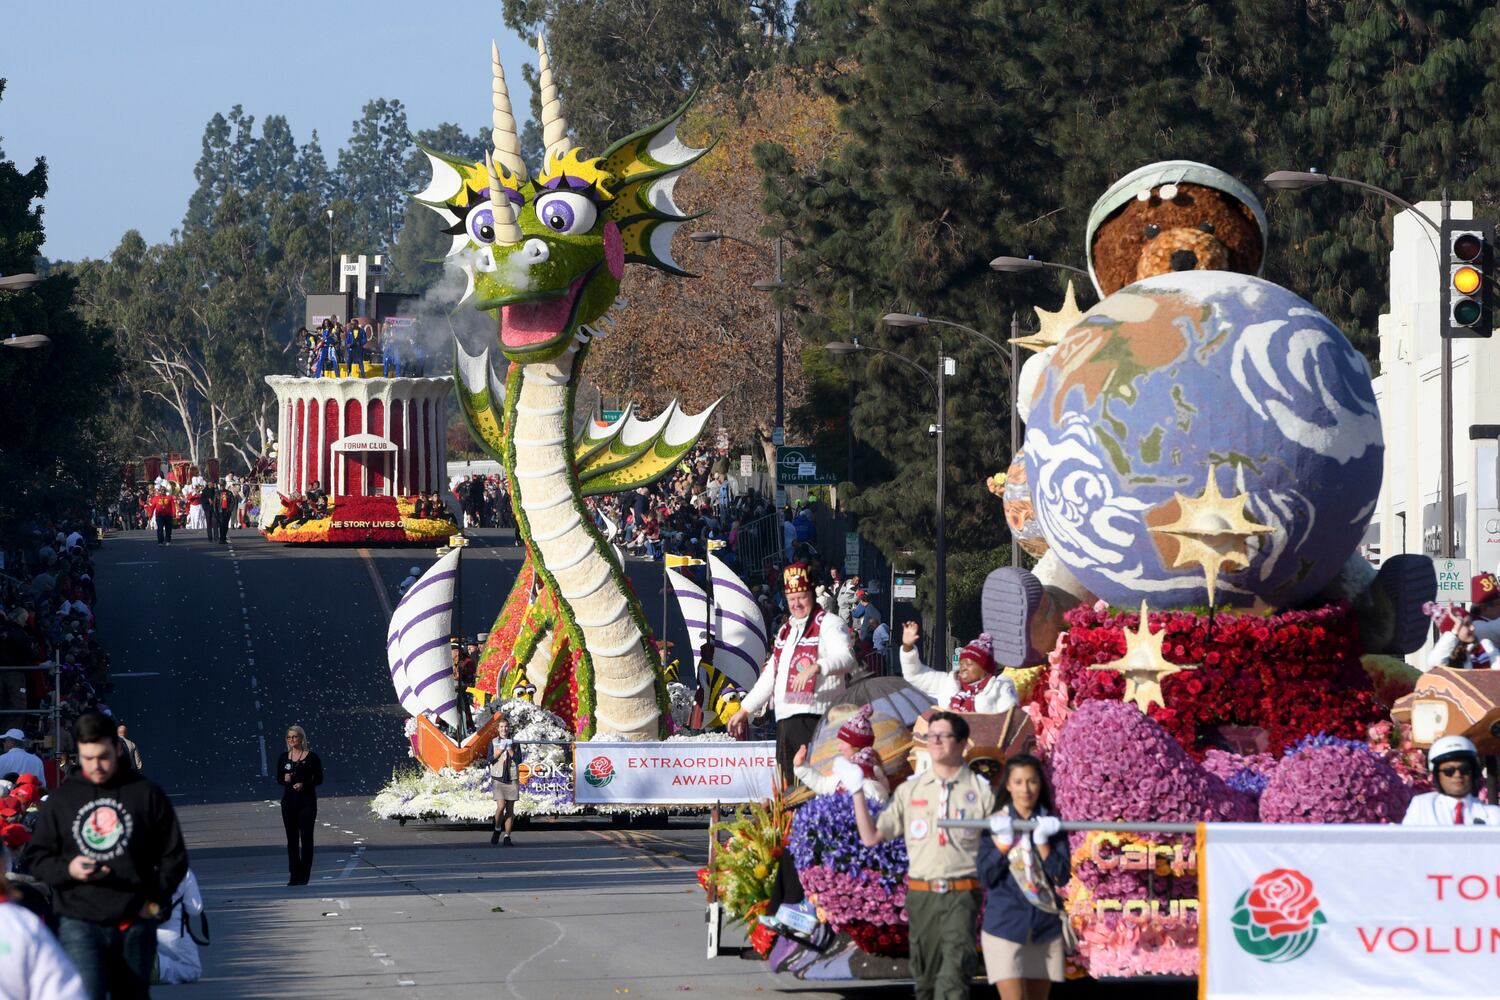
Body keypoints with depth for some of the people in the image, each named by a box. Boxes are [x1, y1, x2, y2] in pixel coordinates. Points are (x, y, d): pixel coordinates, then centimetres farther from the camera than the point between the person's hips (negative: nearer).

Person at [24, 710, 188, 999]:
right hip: (79, 924, -1)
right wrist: (67, 869, -11)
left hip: (135, 924, 1)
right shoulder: (61, 799, 6)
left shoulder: (147, 795, 4)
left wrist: (156, 901, -4)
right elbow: (36, 858, 9)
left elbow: (174, 856, 8)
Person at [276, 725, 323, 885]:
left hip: (306, 800, -4)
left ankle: (304, 876, -2)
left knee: (306, 839, -4)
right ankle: (294, 875, 9)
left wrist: (304, 784, -18)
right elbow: (278, 778, 12)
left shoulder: (311, 757, -3)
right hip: (289, 800, 4)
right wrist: (285, 779, -10)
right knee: (291, 839, 5)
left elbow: (319, 779, -2)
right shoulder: (283, 758, 8)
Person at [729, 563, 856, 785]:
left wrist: (815, 667, -36)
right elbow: (770, 676, 31)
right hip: (785, 718, 8)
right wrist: (744, 710, 29)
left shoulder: (828, 624, -2)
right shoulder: (786, 630, 24)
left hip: (814, 717, -8)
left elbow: (846, 658, -19)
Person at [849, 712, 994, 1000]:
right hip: (922, 896, 4)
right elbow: (871, 836, 9)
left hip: (962, 896, -4)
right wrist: (858, 792, 3)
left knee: (954, 976, -18)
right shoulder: (911, 790, 11)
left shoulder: (981, 790, 3)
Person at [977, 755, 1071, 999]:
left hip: (1045, 925, 3)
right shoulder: (995, 824, 2)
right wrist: (1004, 842, -15)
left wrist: (1042, 842, -13)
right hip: (1006, 926, -3)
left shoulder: (1051, 825, 5)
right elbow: (986, 876, -5)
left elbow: (1062, 876, -3)